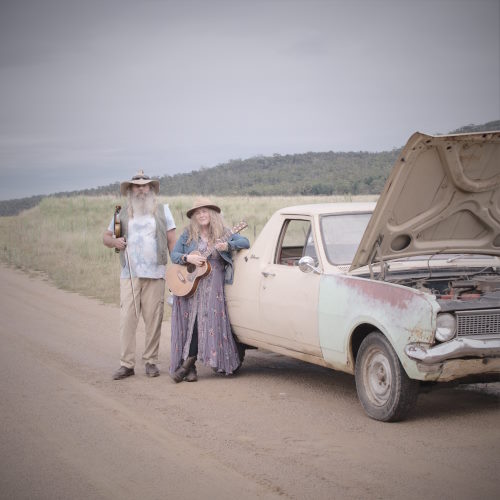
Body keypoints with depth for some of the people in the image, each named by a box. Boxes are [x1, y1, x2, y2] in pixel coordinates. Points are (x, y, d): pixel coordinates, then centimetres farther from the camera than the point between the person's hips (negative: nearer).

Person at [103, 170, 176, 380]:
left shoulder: (162, 210, 10)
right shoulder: (123, 213, 14)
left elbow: (172, 240, 8)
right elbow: (106, 236, 19)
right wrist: (114, 241, -5)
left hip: (155, 274, -1)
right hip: (129, 274, 1)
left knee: (153, 319, -1)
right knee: (127, 319, -5)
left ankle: (151, 361, 10)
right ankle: (126, 364, -1)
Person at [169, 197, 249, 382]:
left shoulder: (223, 233, 7)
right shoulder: (188, 234, 10)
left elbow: (245, 242, -3)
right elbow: (174, 254, 6)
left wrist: (228, 246, -20)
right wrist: (188, 258, -13)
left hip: (212, 286, -1)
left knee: (205, 323, -15)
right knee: (190, 324, -6)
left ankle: (188, 363, -8)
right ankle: (190, 367, -1)